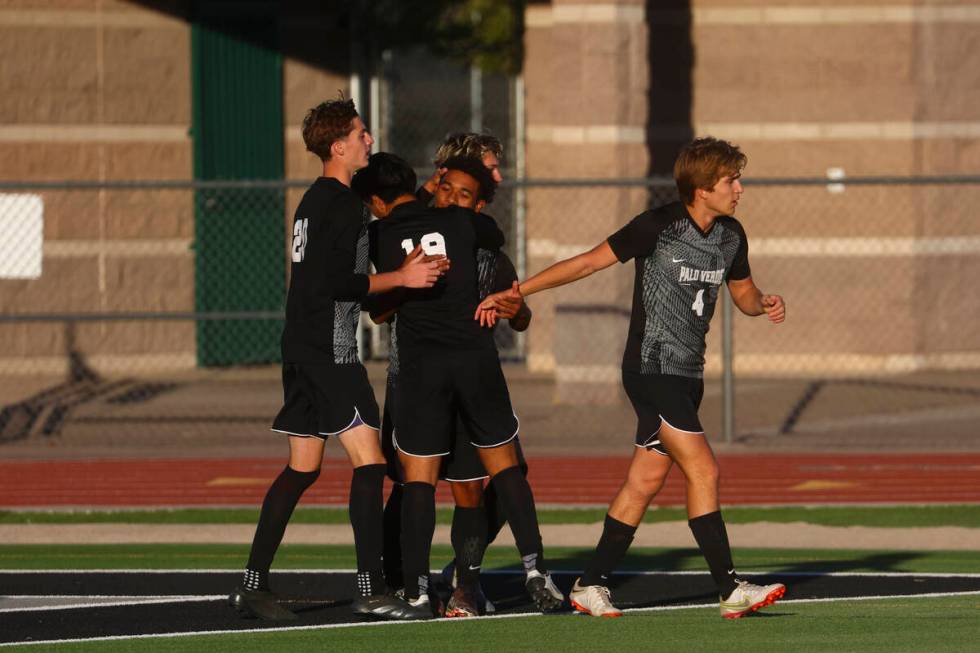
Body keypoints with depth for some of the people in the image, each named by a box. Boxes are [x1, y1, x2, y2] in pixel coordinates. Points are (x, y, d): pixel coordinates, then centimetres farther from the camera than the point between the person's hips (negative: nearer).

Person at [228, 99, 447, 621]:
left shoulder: (314, 200, 17)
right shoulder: (342, 203, -13)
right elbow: (336, 283, -20)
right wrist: (400, 278, -16)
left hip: (303, 351, 10)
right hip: (329, 351, -10)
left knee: (301, 470, 11)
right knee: (369, 462, -10)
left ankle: (253, 584, 10)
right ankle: (371, 588, -14)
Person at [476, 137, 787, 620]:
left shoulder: (730, 236, 7)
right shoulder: (658, 227, -14)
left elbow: (742, 293, 22)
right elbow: (588, 262, -9)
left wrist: (764, 304, -3)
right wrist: (513, 293, -9)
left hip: (687, 374, 8)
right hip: (652, 368, -8)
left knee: (646, 480, 8)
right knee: (703, 470, -14)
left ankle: (592, 584, 15)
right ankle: (731, 589, -13)